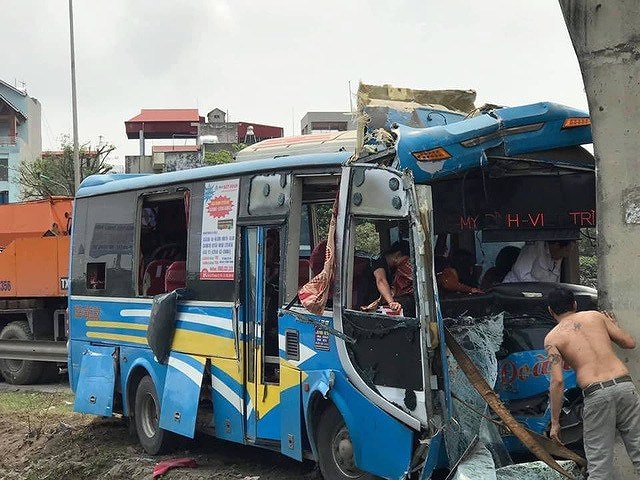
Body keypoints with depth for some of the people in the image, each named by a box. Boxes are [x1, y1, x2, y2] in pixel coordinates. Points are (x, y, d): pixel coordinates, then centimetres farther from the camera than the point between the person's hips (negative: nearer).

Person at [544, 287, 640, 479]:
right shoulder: (596, 316, 17)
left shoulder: (552, 338, 8)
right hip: (625, 385, 3)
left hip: (596, 394, -3)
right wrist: (615, 326, 40)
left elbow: (557, 381, -2)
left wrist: (555, 422, 4)